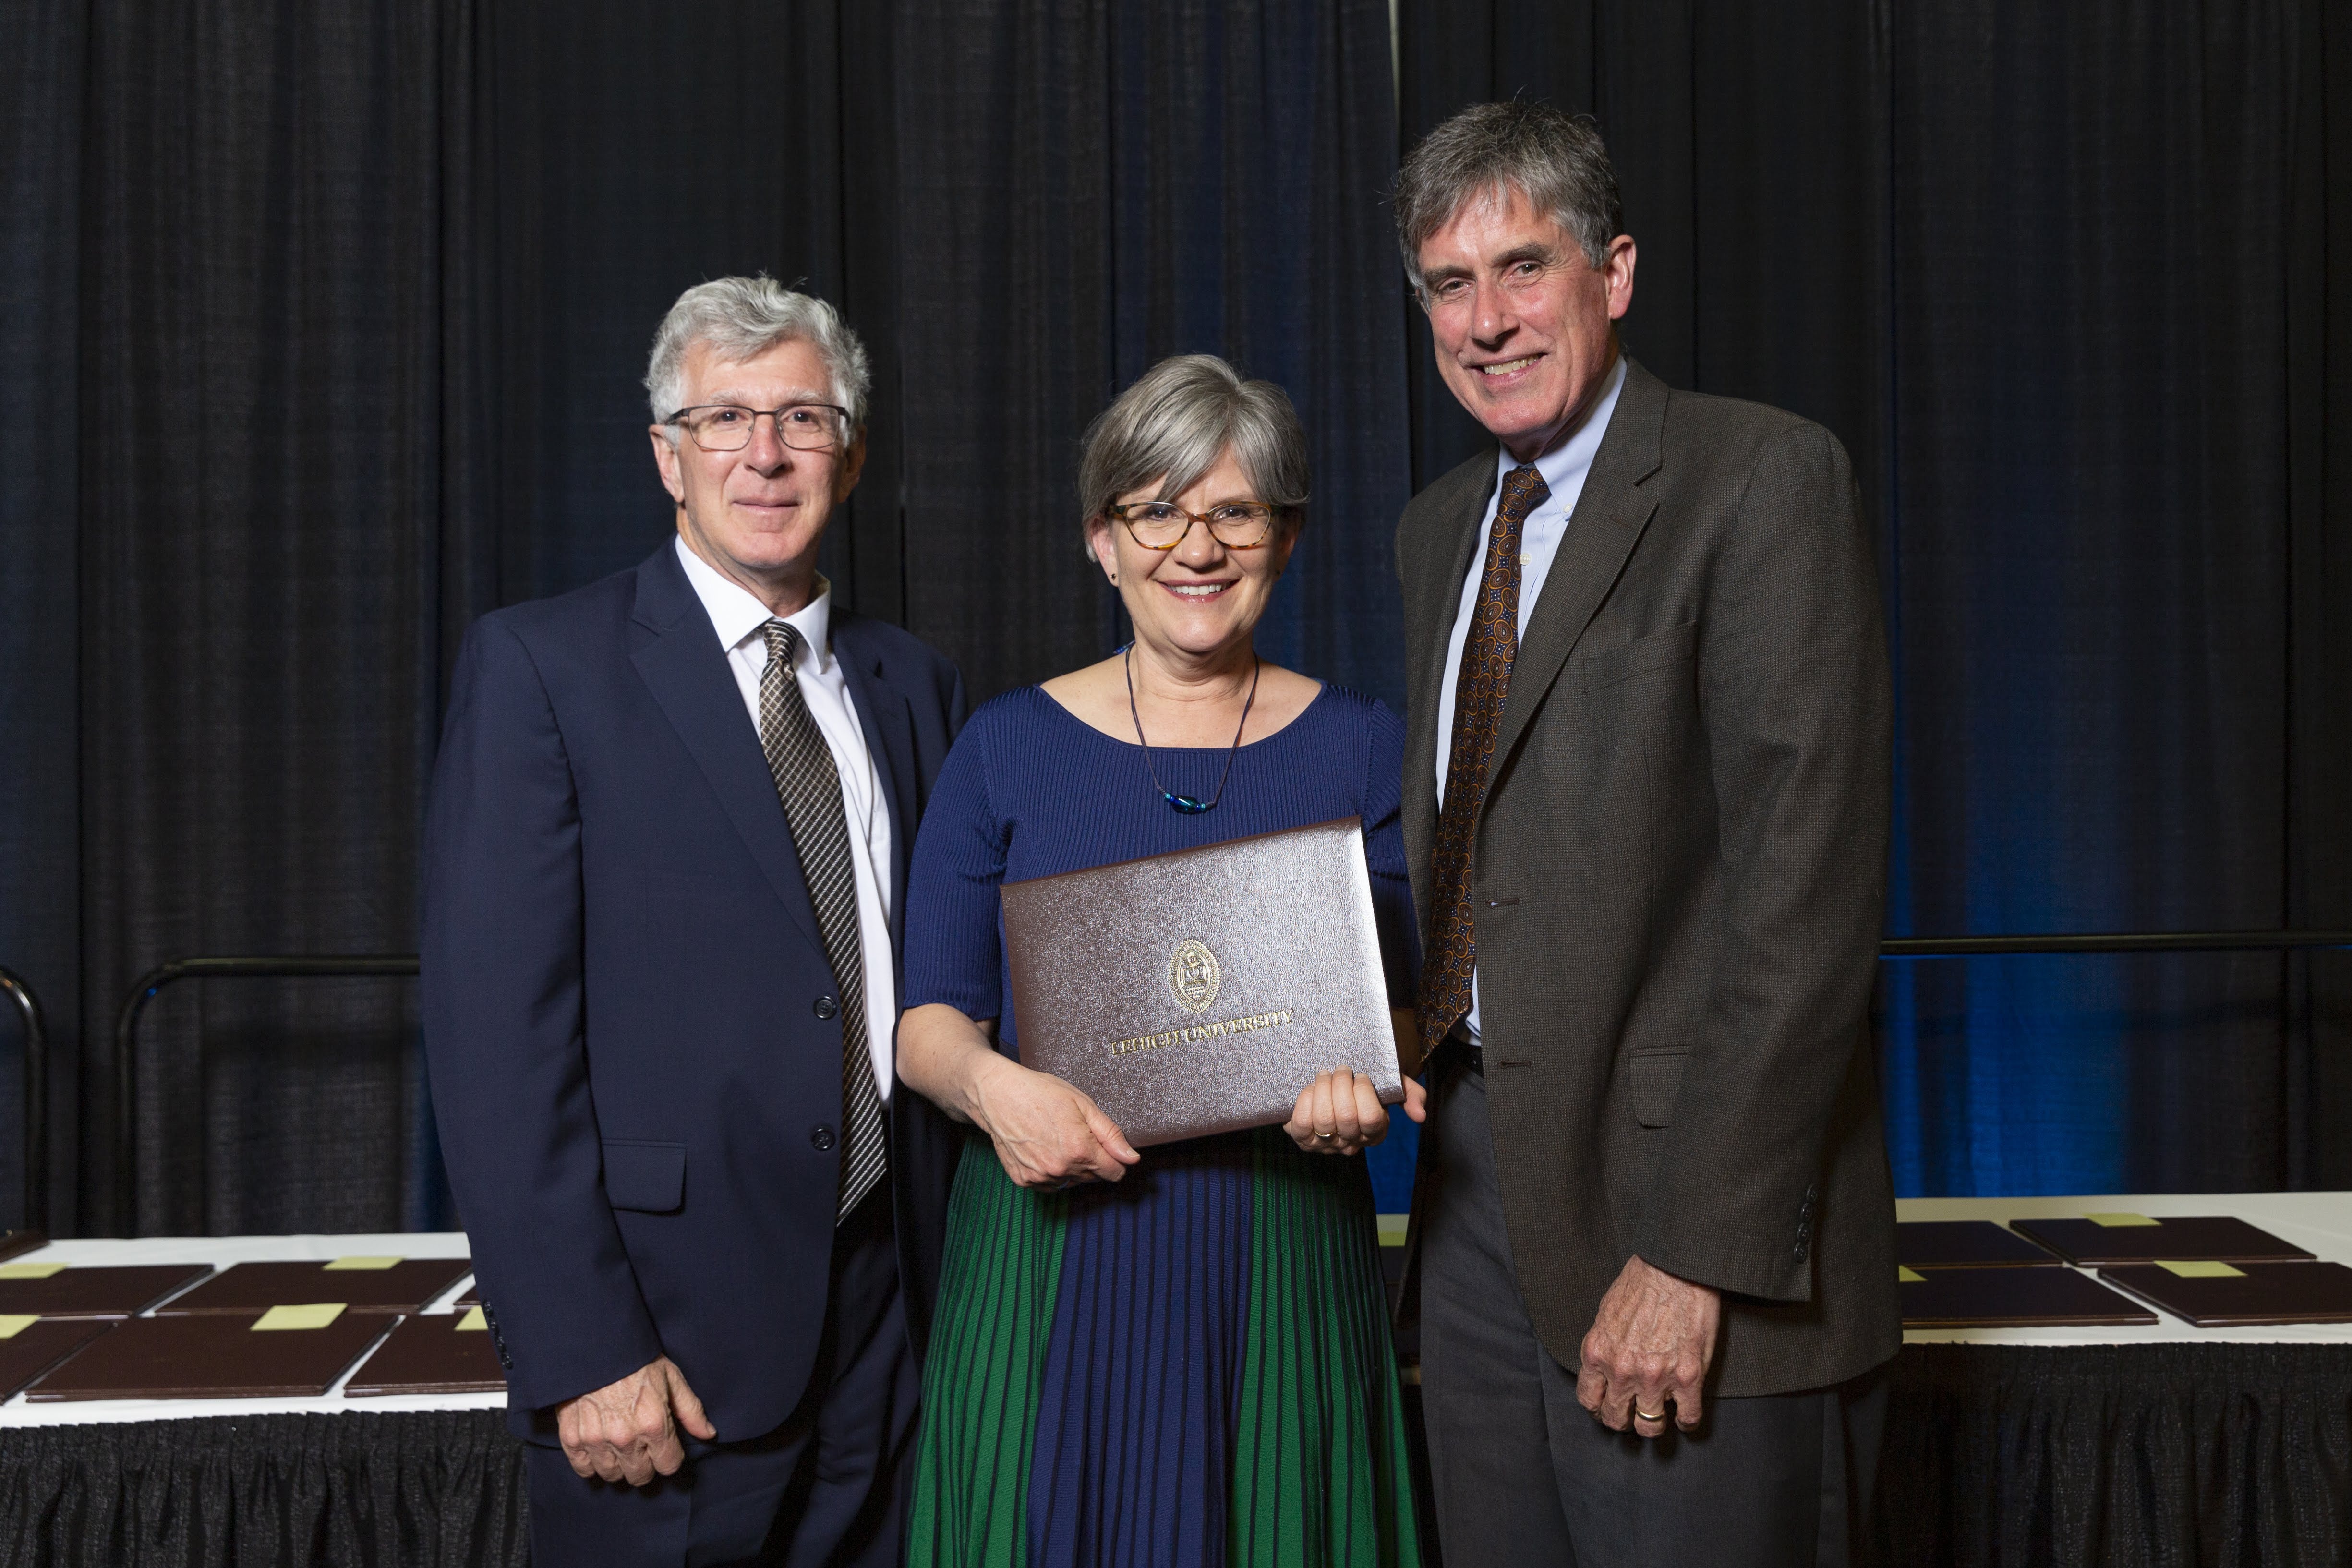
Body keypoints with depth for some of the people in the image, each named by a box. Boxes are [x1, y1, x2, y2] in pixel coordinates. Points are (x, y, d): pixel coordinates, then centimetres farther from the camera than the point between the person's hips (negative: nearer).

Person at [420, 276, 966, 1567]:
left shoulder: (913, 687, 10)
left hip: (891, 1324, 5)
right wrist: (578, 1352, -16)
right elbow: (496, 1037, -11)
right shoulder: (540, 666, -6)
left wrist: (957, 1289, 6)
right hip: (661, 1339, -4)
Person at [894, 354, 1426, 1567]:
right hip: (1052, 1265, 0)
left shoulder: (1361, 750, 5)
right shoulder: (1009, 747, 3)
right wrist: (987, 1082, -17)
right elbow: (931, 1011, 4)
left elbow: (1402, 1002, 5)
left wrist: (1365, 1080, -17)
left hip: (1282, 1271, 1)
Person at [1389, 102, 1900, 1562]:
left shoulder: (1765, 478, -9)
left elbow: (1808, 879, -17)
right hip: (1476, 1177, 7)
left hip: (1678, 1202, -6)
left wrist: (1695, 1251, -20)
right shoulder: (1439, 525, 15)